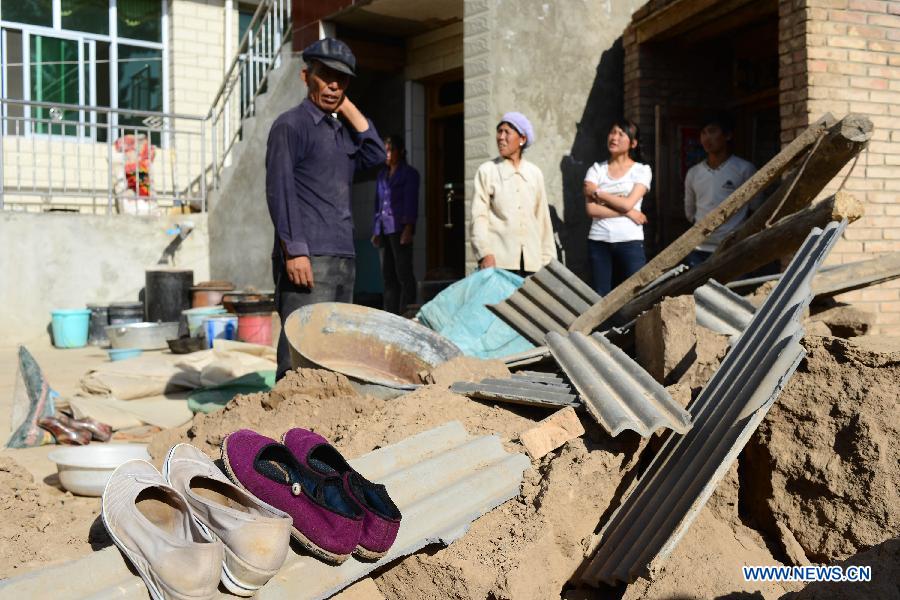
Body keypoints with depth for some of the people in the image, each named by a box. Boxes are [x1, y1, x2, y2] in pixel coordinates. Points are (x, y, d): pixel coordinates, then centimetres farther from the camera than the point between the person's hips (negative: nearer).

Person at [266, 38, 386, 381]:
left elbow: (375, 155, 7)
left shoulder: (342, 129, 22)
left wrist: (347, 107, 7)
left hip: (343, 259, 8)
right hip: (308, 261, -8)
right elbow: (279, 190, -11)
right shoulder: (291, 125, -2)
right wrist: (294, 250, -19)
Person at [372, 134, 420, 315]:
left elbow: (411, 202, -6)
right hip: (384, 230, 7)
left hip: (399, 228, -6)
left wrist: (408, 228, -16)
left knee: (404, 273, -7)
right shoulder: (382, 175, 19)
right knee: (388, 274, 8)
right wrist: (376, 230, 15)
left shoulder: (409, 173, 2)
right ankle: (390, 315, 12)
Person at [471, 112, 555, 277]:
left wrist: (548, 257, 11)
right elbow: (479, 216, -2)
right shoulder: (486, 171, 4)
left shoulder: (535, 173, 13)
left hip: (532, 260, 3)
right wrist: (485, 253, -13)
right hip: (499, 259, -3)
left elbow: (543, 217, 13)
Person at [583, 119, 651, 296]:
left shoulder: (642, 170, 4)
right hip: (599, 241, 2)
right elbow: (591, 209, -4)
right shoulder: (596, 169, 8)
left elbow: (627, 203, -10)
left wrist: (597, 193, -2)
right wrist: (627, 212, -8)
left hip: (630, 241, -2)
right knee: (601, 296, 2)